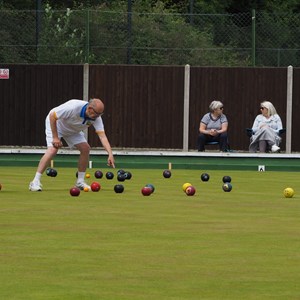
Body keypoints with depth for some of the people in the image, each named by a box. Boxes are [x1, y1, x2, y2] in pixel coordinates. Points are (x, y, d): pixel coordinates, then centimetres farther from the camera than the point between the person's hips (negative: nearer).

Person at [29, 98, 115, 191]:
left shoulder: (96, 117, -23)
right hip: (55, 124, -6)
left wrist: (110, 154, -40)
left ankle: (80, 182, 5)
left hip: (72, 130, 6)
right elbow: (52, 115, -30)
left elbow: (102, 136, -27)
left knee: (85, 148, -8)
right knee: (52, 150, -24)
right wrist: (55, 137, -29)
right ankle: (35, 182, -22)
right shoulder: (73, 107, -39)